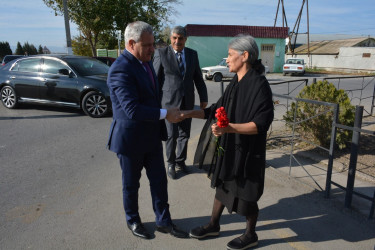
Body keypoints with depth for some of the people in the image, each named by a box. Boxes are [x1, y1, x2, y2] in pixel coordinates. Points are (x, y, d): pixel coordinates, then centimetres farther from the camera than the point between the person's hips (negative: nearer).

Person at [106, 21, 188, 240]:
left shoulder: (145, 61, 5)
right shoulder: (121, 69, -23)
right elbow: (132, 109, -31)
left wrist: (160, 125, 16)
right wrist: (165, 114, -25)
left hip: (152, 135, 8)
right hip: (131, 139, -7)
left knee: (159, 180, 14)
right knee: (131, 184, 15)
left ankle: (164, 221, 32)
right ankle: (133, 220, 39)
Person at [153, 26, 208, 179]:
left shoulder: (192, 54, 7)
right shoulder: (161, 53, -4)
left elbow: (198, 78, 10)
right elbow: (155, 79, -3)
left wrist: (203, 98, 7)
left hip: (187, 102, 4)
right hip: (169, 102, -3)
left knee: (184, 134, 11)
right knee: (171, 135, 2)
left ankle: (180, 161, 31)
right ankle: (171, 164, 22)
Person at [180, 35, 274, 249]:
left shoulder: (259, 84, -19)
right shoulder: (236, 83, 7)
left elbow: (261, 123, -24)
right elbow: (217, 110, 11)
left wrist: (230, 127, -34)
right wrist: (188, 113, 4)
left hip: (247, 151, -8)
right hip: (228, 147, 8)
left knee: (245, 193, 9)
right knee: (222, 185, 19)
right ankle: (213, 225, 39)